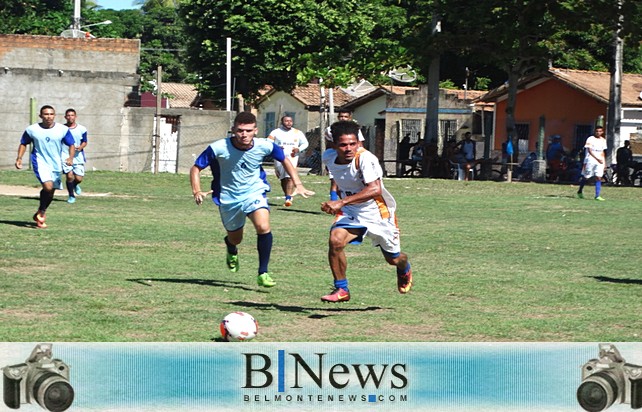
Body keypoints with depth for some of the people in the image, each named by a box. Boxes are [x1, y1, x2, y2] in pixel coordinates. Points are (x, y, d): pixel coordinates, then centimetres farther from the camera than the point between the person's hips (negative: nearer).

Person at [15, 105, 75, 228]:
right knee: (48, 186, -25)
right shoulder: (32, 130, -4)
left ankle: (40, 214, 37)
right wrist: (19, 158, -3)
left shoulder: (63, 129, -4)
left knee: (51, 192, 12)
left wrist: (71, 158, -15)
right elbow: (23, 143, 9)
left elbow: (71, 145, 2)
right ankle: (41, 212, -3)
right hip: (40, 163, -3)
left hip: (56, 165, 3)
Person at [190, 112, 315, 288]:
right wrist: (197, 192, -28)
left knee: (263, 227, -27)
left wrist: (298, 184, -4)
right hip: (228, 198, 0)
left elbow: (285, 160, 3)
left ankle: (263, 273, -13)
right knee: (235, 238, 16)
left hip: (254, 192, 0)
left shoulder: (265, 146, -17)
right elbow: (196, 168, -13)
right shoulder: (218, 148, -23)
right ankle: (232, 251, 58)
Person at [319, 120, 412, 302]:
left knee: (393, 259, 14)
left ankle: (405, 270, 53)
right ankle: (341, 290, -9)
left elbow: (375, 189, -44)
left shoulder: (365, 158, -31)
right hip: (350, 212, 4)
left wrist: (341, 202, -51)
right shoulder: (328, 157, -11)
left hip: (377, 212, -3)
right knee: (335, 240, -26)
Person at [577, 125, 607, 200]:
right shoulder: (590, 139, -5)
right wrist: (597, 158, -20)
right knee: (586, 177, 6)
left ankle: (597, 196, -11)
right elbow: (589, 151, -11)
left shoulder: (603, 140, 13)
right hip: (590, 161, -4)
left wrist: (604, 162, 16)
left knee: (598, 178, -7)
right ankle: (580, 191, 28)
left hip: (600, 162, 4)